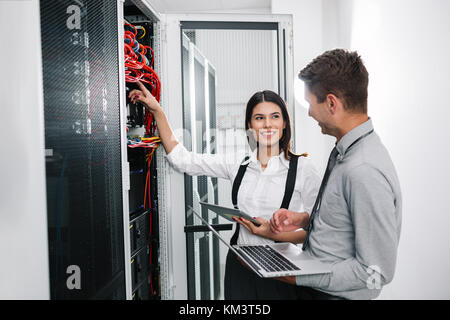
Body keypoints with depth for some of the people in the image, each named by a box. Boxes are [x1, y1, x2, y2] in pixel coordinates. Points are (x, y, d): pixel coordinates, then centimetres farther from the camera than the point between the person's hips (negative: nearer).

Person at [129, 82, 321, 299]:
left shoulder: (302, 168, -8)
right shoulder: (238, 164, 2)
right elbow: (181, 160, 4)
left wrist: (272, 234, -19)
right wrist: (157, 111, 1)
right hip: (239, 266, 3)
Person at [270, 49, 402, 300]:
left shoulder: (365, 172, -29)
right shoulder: (345, 152, 3)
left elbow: (377, 272, -26)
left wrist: (299, 277, -22)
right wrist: (302, 220, 3)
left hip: (336, 294, -8)